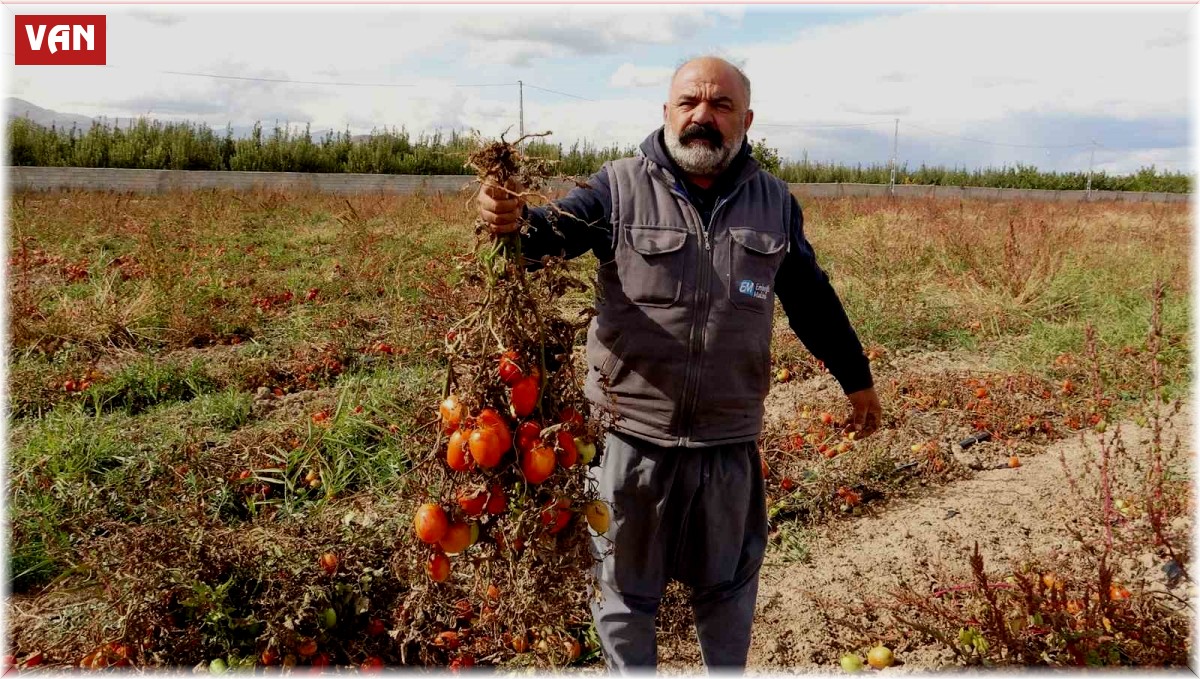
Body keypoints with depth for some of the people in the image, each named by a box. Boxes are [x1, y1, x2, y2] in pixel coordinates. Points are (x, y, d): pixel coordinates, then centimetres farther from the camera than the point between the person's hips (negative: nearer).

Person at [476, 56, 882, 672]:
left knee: (728, 583, 21)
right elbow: (553, 233, -18)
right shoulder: (619, 187, -5)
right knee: (626, 586, 15)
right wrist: (514, 220, -42)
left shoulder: (774, 202, 5)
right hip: (633, 436, -2)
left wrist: (856, 378, 21)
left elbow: (812, 300, 14)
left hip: (730, 440, 3)